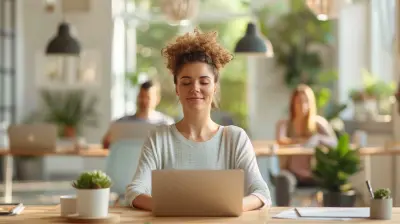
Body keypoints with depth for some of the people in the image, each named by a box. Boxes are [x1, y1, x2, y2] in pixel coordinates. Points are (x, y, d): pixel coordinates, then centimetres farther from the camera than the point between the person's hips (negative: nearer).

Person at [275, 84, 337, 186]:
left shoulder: (319, 122, 8)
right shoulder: (284, 124, 7)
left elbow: (333, 142, -7)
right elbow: (280, 140, -15)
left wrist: (317, 139, -22)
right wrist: (303, 140, -11)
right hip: (294, 175, -1)